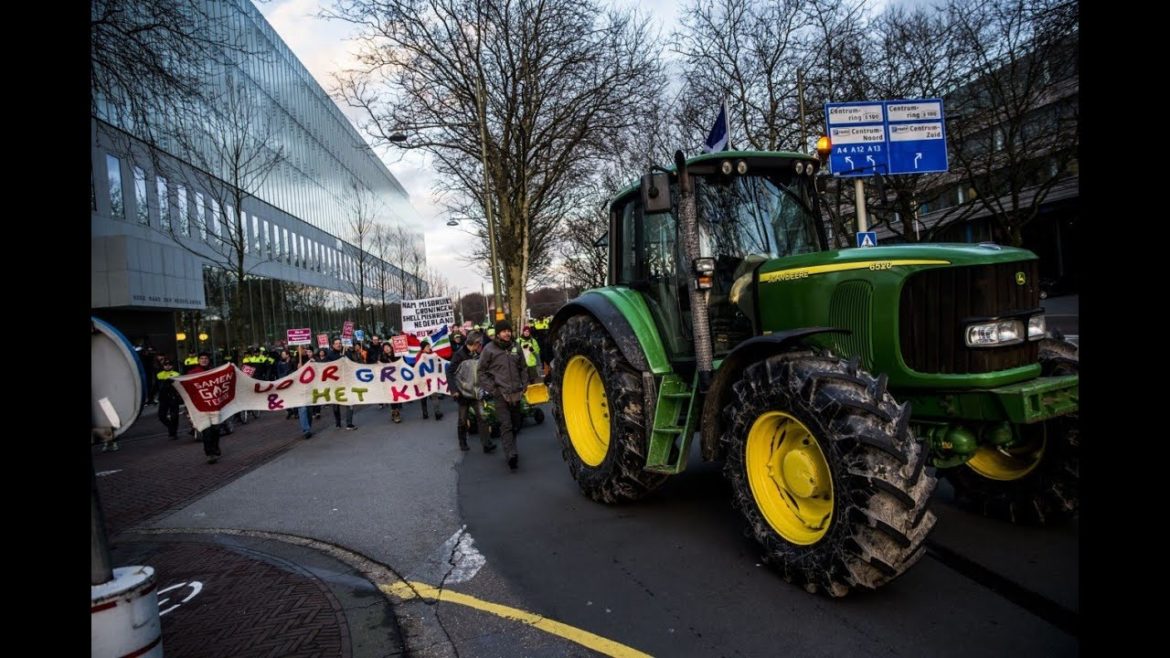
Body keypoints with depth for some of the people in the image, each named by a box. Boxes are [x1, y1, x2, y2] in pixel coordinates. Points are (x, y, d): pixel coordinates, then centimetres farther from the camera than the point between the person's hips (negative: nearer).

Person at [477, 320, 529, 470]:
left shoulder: (515, 347, 7)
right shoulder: (489, 349, -5)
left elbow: (523, 368, 17)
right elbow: (482, 372, -1)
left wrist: (524, 385, 8)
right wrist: (491, 389, -8)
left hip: (516, 393, 5)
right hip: (500, 394, -5)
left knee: (515, 424, 13)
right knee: (506, 425, -13)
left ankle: (511, 451, 28)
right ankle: (511, 455, -19)